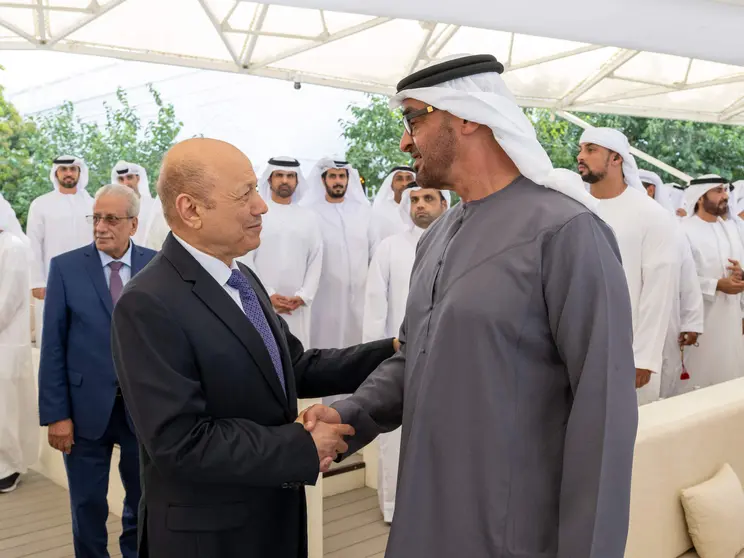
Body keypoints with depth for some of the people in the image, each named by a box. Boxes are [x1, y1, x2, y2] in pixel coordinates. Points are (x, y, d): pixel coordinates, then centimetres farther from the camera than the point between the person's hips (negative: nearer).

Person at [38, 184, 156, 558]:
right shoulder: (66, 267, -3)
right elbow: (53, 347, -4)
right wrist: (55, 414, -7)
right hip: (86, 407, -1)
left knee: (144, 499, 17)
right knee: (87, 504, 14)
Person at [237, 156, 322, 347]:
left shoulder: (308, 217, 10)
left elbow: (316, 261, 7)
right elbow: (244, 259, -3)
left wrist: (303, 296, -5)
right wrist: (267, 295, -10)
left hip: (298, 305, 3)